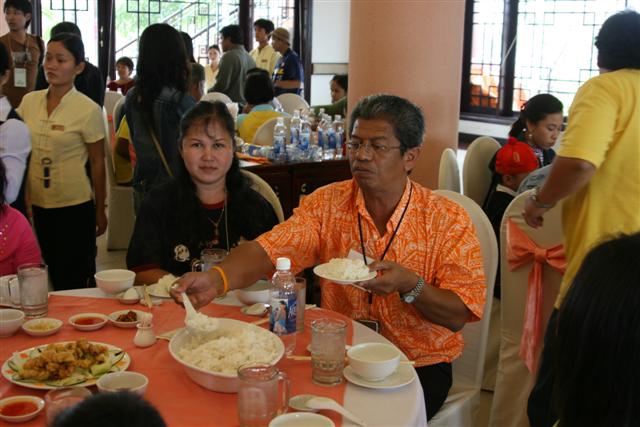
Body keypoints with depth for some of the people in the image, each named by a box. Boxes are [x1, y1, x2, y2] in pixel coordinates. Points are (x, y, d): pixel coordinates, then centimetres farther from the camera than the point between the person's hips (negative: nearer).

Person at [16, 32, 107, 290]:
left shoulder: (88, 110, -11)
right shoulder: (29, 101, 2)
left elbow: (97, 163, -5)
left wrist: (100, 211, -1)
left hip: (74, 205, -4)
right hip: (37, 204, 5)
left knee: (75, 280, 5)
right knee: (51, 273, 16)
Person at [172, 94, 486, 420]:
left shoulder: (449, 221, -10)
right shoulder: (327, 204, -3)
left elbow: (459, 316, -10)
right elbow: (267, 251, -15)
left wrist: (410, 286, -29)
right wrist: (218, 279, -35)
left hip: (420, 365, -2)